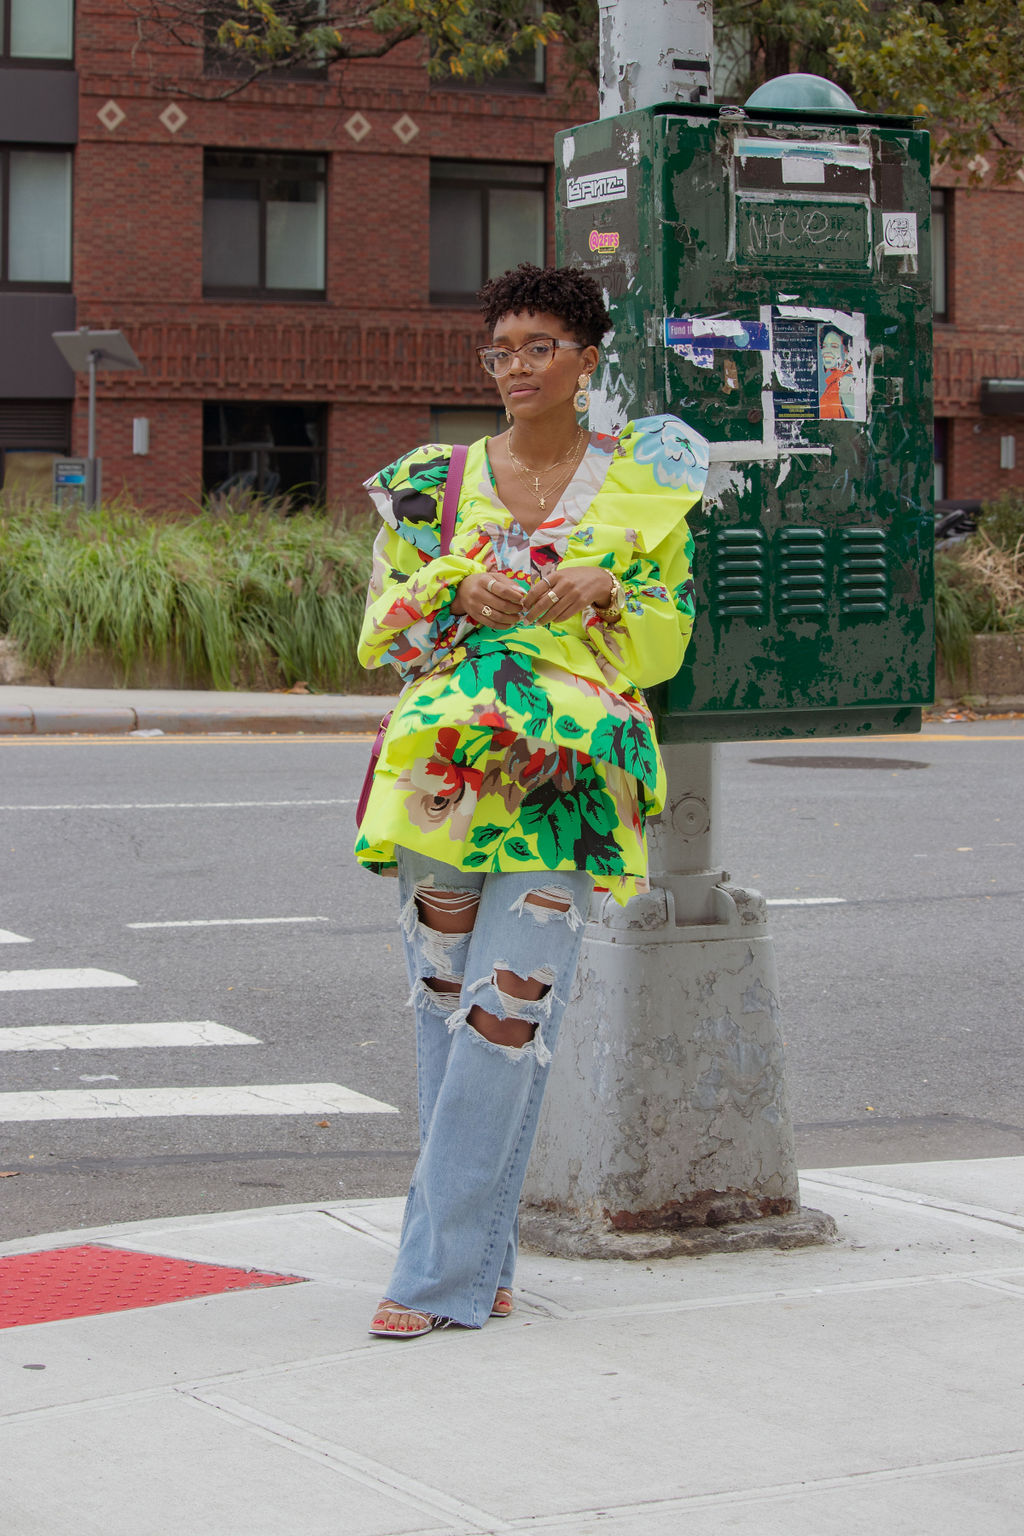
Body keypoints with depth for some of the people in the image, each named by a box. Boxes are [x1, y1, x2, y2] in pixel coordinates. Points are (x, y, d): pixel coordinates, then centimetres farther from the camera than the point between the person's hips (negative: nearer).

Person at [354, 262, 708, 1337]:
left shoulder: (643, 484, 9)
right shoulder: (431, 481, 11)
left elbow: (666, 646, 9)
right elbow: (379, 634, 10)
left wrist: (605, 592, -10)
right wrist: (458, 591, -8)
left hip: (567, 775, -2)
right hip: (446, 761, 2)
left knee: (510, 1005, -11)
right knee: (445, 1005, 2)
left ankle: (441, 1268, -7)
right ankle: (480, 1258, 15)